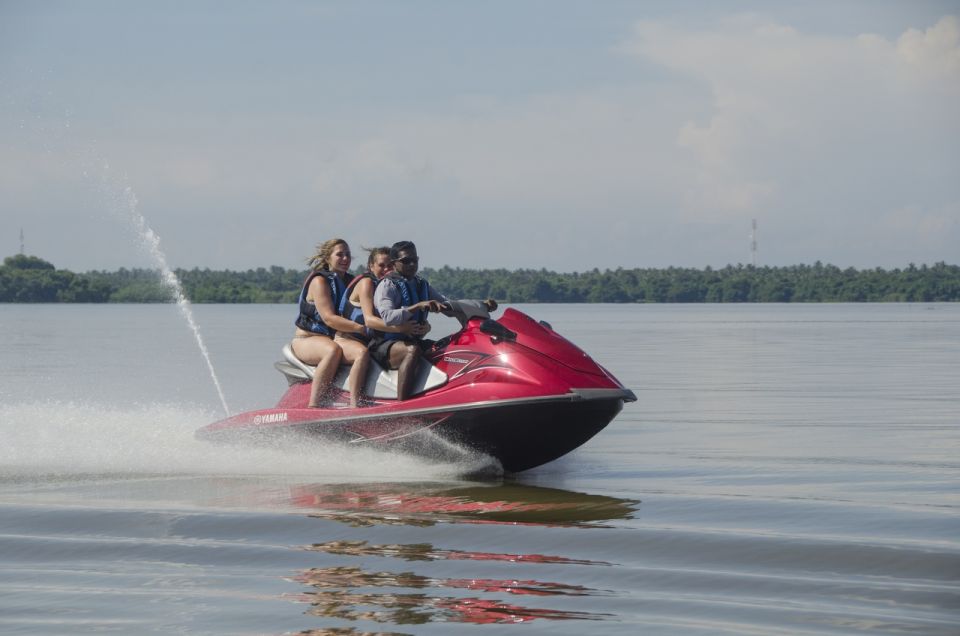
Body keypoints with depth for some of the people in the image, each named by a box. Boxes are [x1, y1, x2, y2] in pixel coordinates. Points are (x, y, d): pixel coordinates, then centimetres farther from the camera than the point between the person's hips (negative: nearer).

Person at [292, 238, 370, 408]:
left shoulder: (350, 282, 15)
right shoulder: (319, 281, -8)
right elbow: (329, 318, -19)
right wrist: (361, 328, -27)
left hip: (336, 338, 5)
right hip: (307, 340, -5)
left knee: (362, 352, -28)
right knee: (333, 350, -39)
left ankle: (354, 407, -42)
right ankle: (313, 407, -38)